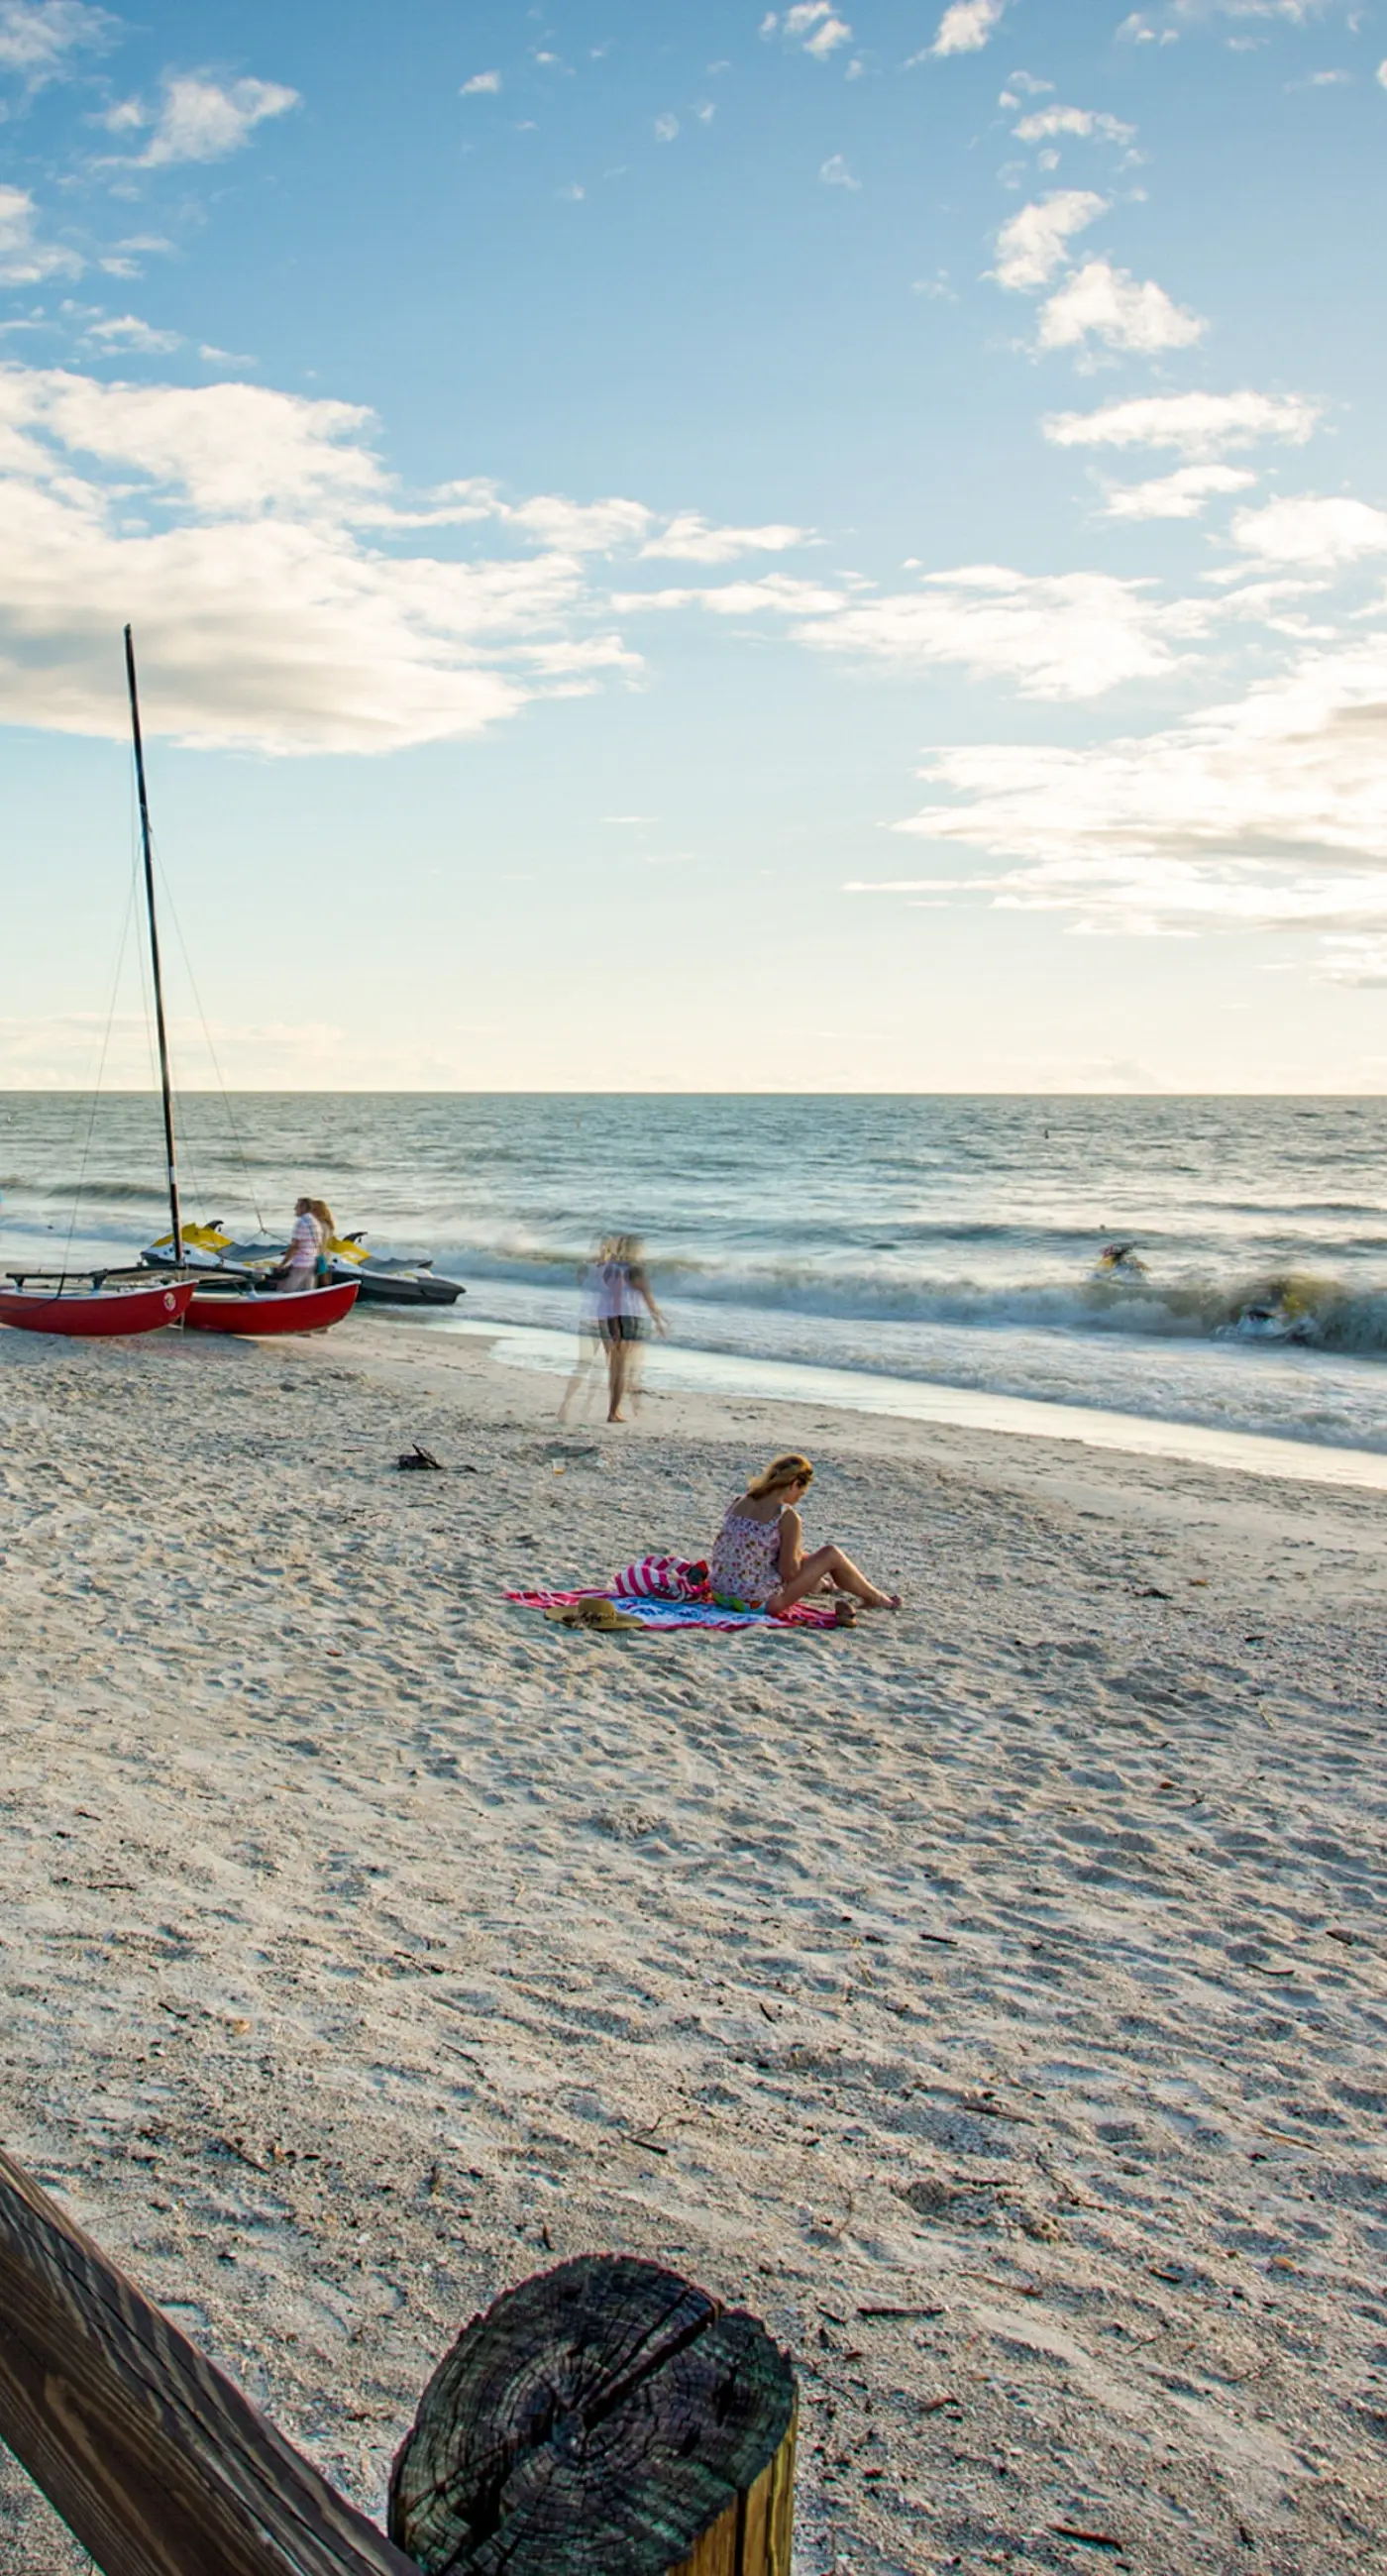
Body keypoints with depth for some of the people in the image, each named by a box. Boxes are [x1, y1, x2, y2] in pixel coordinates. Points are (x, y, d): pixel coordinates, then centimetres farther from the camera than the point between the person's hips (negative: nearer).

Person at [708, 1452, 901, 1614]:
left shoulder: (739, 1503, 3)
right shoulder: (788, 1517, -17)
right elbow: (789, 1571, -15)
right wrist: (798, 1556, 6)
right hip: (757, 1603, -7)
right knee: (832, 1555, 8)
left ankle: (819, 1584, 65)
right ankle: (874, 1598, 31)